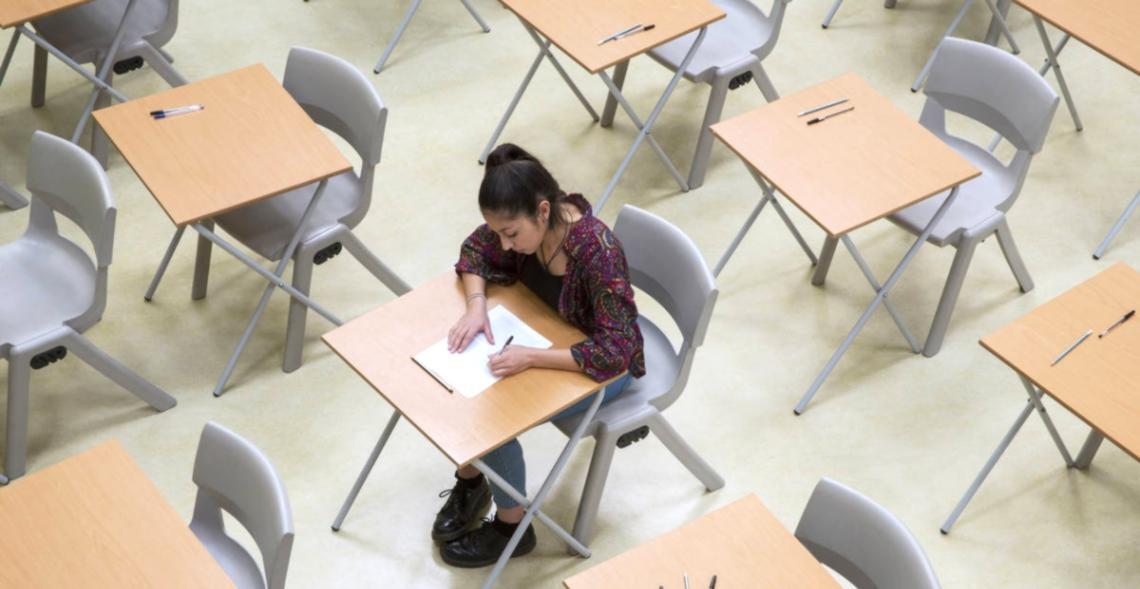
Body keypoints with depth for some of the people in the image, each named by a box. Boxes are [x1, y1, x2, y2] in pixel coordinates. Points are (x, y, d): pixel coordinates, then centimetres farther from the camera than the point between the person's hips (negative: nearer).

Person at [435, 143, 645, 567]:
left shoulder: (598, 253, -37)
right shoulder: (526, 222, -18)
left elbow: (615, 350, -37)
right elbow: (476, 250, 0)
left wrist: (531, 358, -41)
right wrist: (476, 304, -19)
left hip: (602, 364, -6)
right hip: (548, 333, 7)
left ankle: (512, 527, 5)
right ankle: (470, 482, 15)